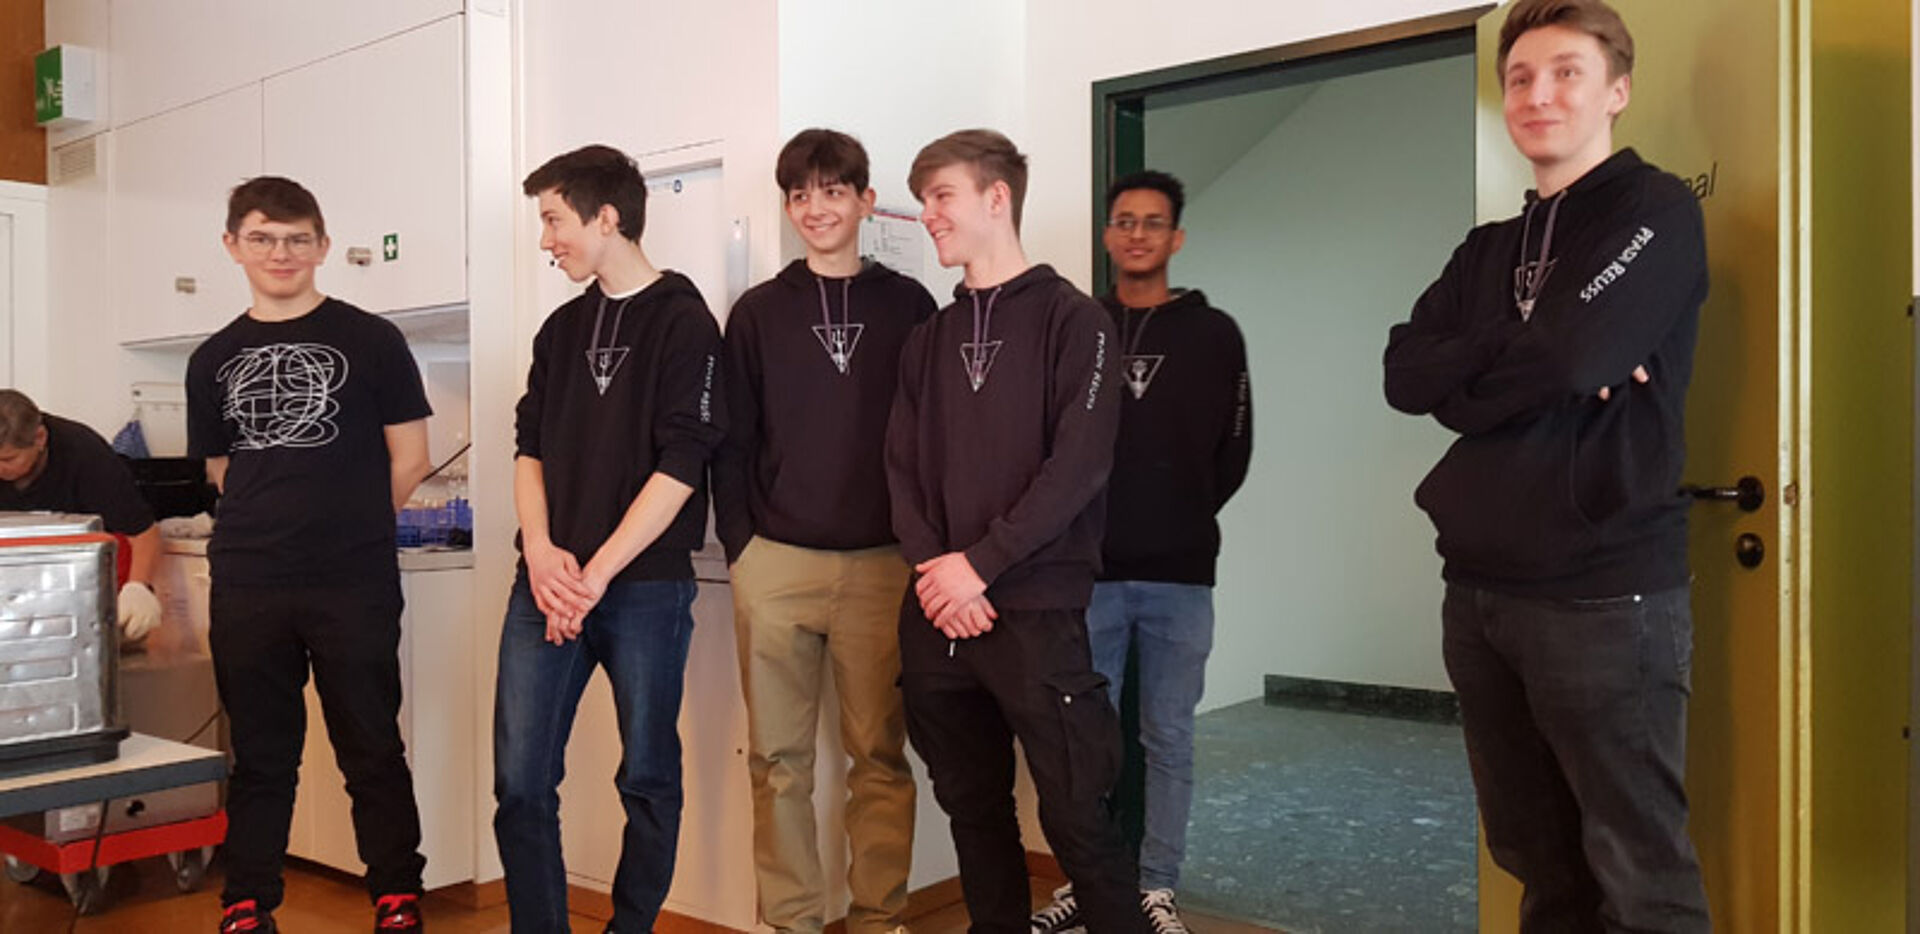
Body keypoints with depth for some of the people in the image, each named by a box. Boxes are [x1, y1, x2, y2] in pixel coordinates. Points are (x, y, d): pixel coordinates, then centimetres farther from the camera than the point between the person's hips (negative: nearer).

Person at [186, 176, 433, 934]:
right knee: (258, 756, 12)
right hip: (246, 587, 4)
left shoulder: (371, 342, -1)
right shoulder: (214, 360, 11)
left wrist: (349, 530, 8)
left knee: (371, 750, 4)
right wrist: (293, 523, 13)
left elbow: (408, 460, 2)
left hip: (355, 587, -3)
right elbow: (220, 470, 20)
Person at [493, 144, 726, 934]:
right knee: (520, 780, 2)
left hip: (646, 587, -5)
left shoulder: (683, 322, -4)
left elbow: (680, 466, -11)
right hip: (547, 583, 5)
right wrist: (541, 550, -4)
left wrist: (596, 575, -13)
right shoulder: (562, 327, 15)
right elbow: (530, 446, 14)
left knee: (647, 779, 6)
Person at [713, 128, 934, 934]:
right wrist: (739, 544, -1)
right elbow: (730, 442, 7)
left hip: (881, 565, -1)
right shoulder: (758, 312, 8)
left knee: (880, 753, 5)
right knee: (779, 756, 5)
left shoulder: (908, 305, 7)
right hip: (775, 564, 1)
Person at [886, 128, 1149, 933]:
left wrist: (981, 563, -16)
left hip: (1036, 610, -5)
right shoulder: (929, 337, 15)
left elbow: (1079, 464, -11)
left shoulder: (1071, 319, -1)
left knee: (1076, 817, -4)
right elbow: (902, 467, 9)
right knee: (972, 809, 13)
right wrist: (932, 568, -8)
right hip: (936, 617, 5)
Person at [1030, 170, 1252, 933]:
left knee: (1169, 739, 7)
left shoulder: (1214, 334, 5)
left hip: (1180, 574, 0)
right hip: (1087, 570, 0)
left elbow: (1233, 451, 8)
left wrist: (1185, 519, 3)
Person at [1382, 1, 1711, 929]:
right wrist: (1523, 367, -12)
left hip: (1604, 592, -6)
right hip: (1480, 588, 7)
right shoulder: (1490, 249, 16)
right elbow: (1404, 373, 2)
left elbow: (1573, 356, -19)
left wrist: (1467, 380, -3)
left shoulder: (1657, 211, -3)